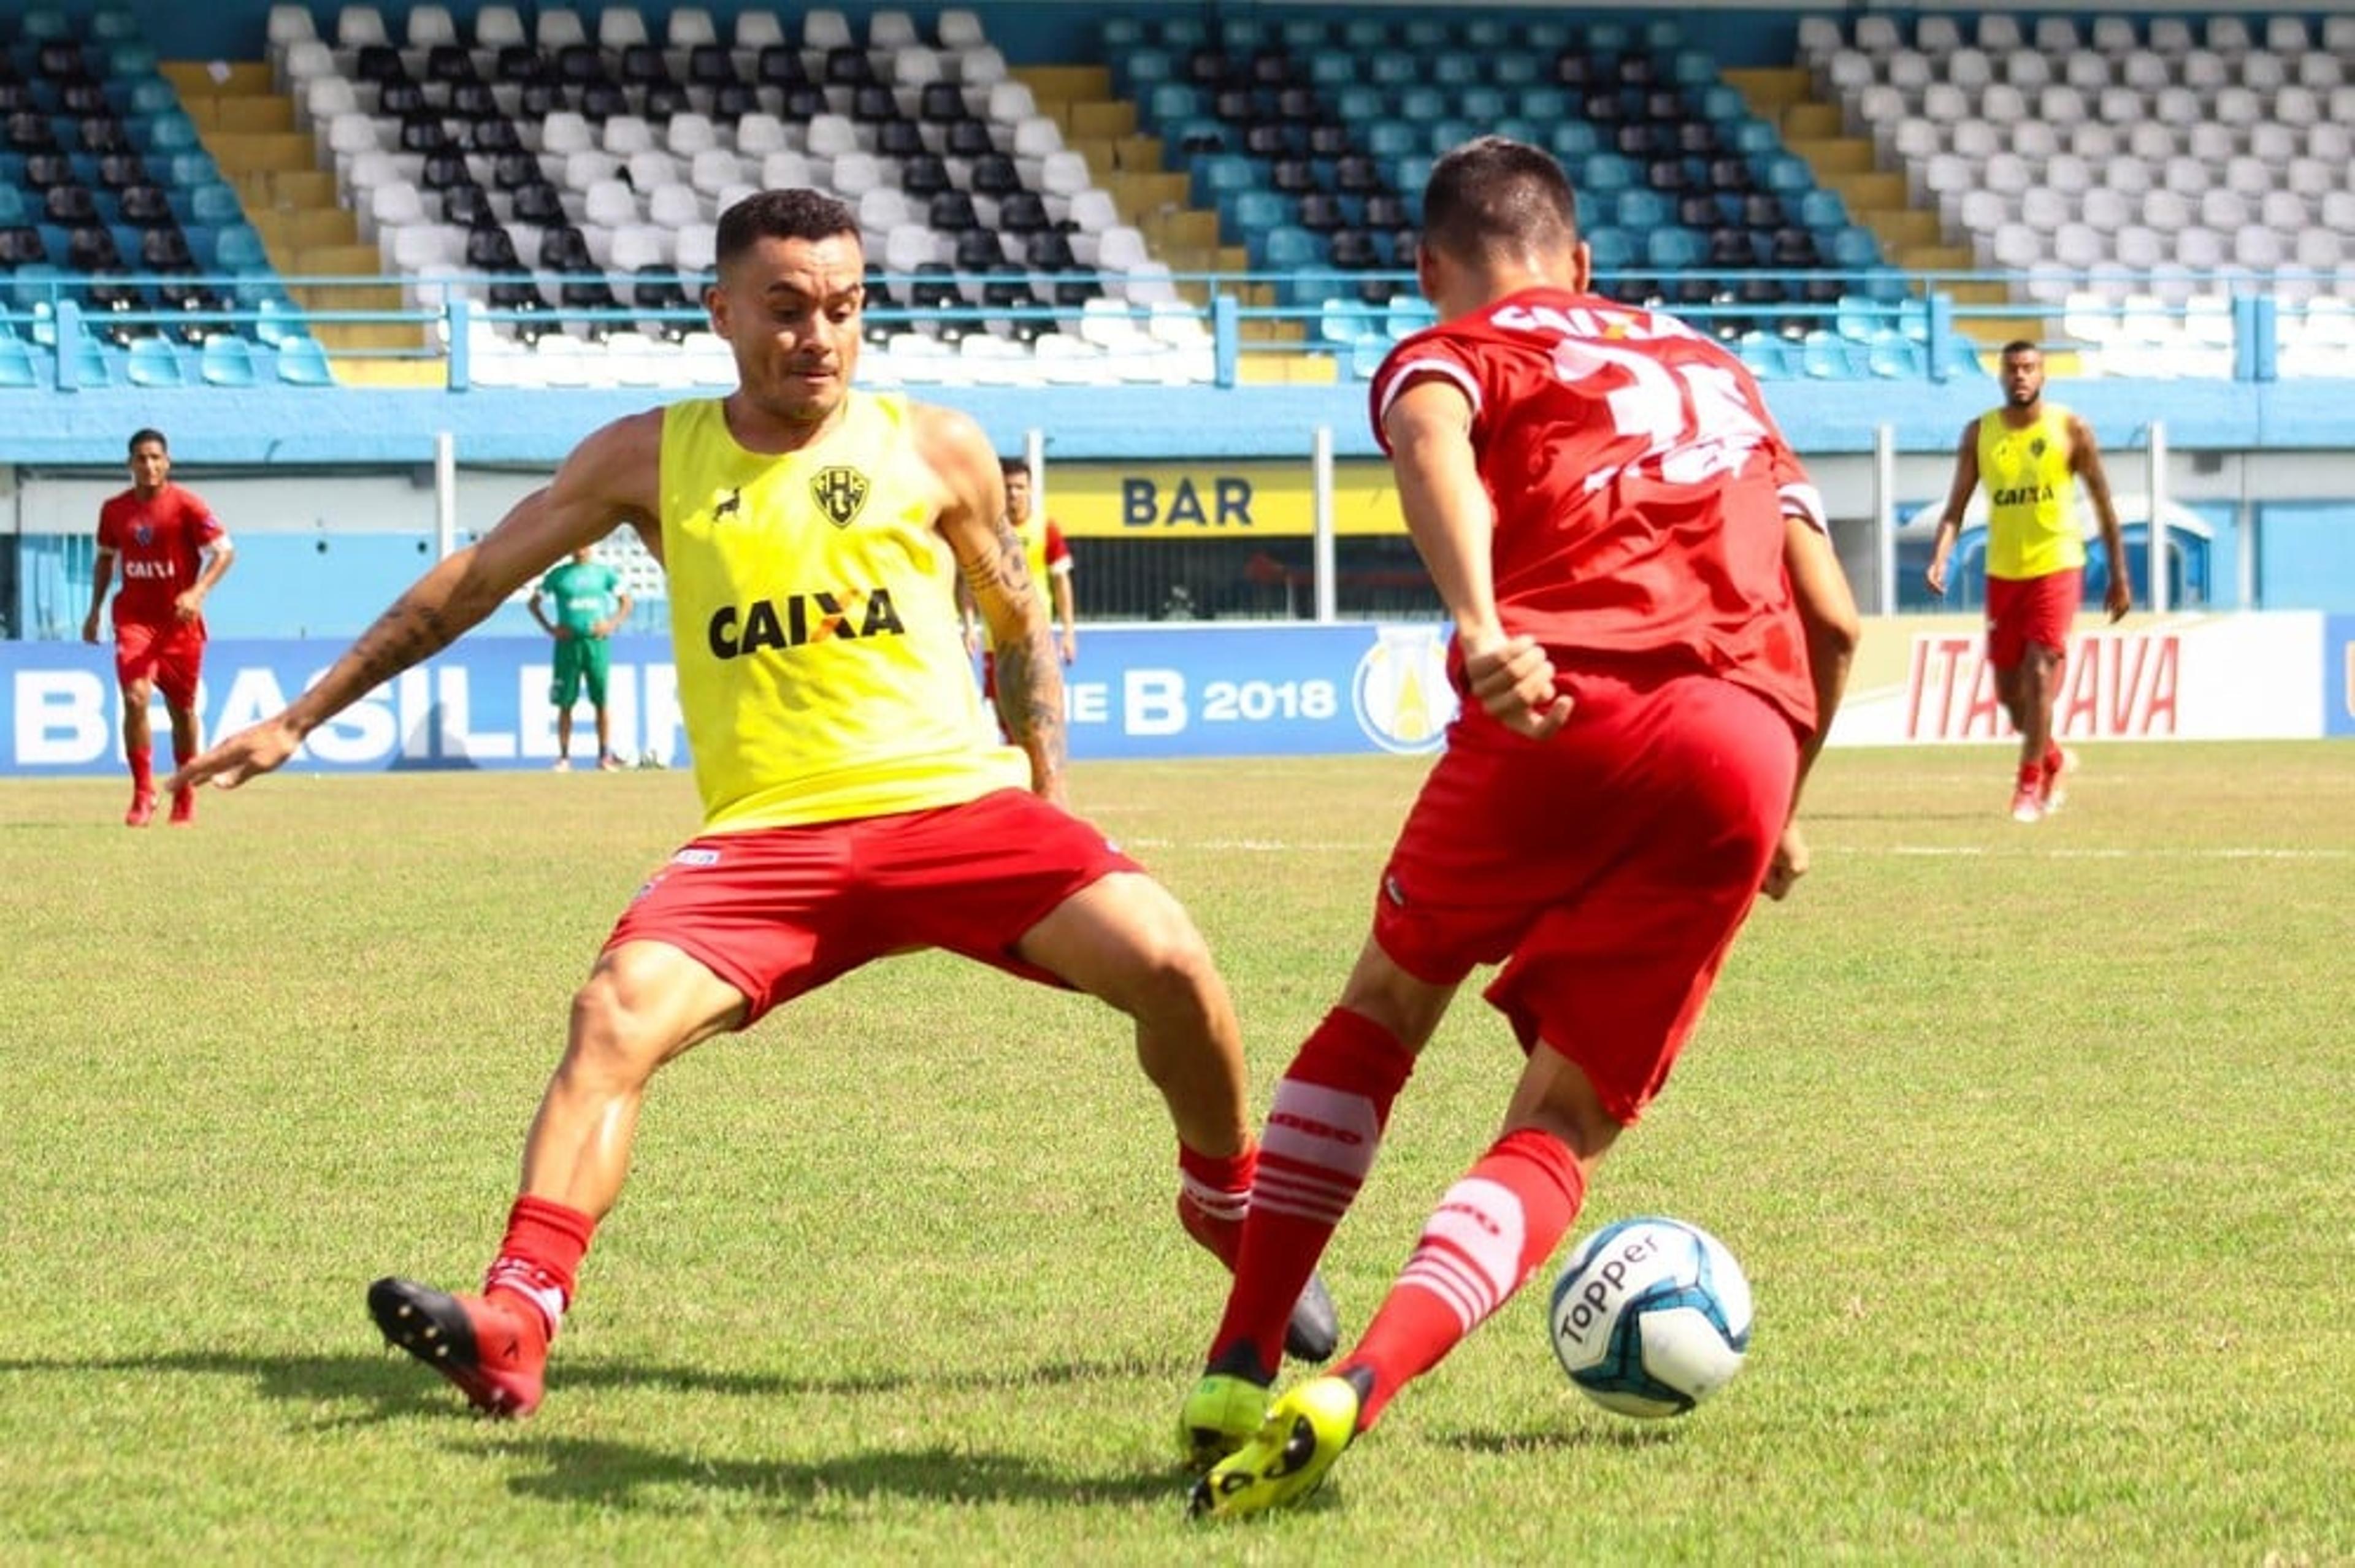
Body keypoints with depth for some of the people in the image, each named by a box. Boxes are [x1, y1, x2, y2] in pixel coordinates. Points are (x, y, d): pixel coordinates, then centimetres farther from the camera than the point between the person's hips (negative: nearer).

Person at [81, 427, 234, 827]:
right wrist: (95, 610, 15)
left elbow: (224, 550, -10)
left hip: (180, 620, -1)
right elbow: (106, 558, 19)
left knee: (182, 708, 9)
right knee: (135, 698, -17)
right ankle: (143, 794, -10)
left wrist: (197, 592, -24)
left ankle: (185, 795, 26)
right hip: (134, 618, 1)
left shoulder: (187, 505, -9)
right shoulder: (114, 510, 3)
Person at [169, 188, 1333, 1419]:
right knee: (618, 1008, -25)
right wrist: (302, 718, 17)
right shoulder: (648, 460, 7)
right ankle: (515, 1321, -28)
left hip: (958, 804, 0)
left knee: (1165, 961, -19)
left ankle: (1232, 1207, 9)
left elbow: (1020, 626, 21)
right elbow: (471, 581, 15)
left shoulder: (933, 452, 6)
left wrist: (1051, 801, 14)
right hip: (769, 833, 0)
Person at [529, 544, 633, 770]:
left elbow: (626, 602, 12)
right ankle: (564, 757, 3)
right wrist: (549, 628, -1)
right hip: (568, 642, 0)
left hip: (597, 641, 0)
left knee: (602, 701, -2)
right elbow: (534, 602, 11)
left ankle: (605, 756, 2)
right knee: (565, 703, 0)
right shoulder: (559, 575, 6)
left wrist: (612, 624, -4)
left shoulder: (604, 573, 8)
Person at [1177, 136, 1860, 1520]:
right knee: (1561, 1134, 7)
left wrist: (1478, 627, -25)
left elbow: (1431, 434, -9)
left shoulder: (1452, 353, 18)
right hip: (1752, 741, 3)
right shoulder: (1717, 370, 34)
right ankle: (1350, 1395, -17)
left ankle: (1240, 1374, 15)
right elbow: (1833, 619, 27)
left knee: (1388, 1004, 23)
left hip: (1570, 711, -3)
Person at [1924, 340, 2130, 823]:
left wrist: (2119, 577, 2)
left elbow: (2103, 504, 2)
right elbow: (1957, 506, -1)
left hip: (2056, 567, -3)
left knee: (2039, 674, -14)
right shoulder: (1979, 434, 2)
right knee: (2008, 689, 8)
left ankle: (2029, 786, -5)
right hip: (2003, 572, 3)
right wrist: (1939, 559, -17)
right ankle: (2056, 759, 35)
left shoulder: (2070, 430, -4)